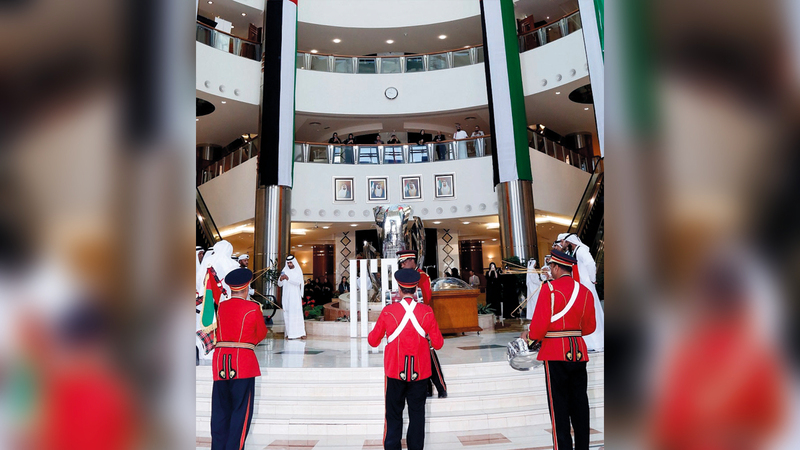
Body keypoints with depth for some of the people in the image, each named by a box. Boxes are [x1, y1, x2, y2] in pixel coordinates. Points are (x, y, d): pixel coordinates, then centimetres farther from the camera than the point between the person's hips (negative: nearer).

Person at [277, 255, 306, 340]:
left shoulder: (298, 271, 4)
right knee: (287, 314, -2)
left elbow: (298, 282, -11)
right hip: (286, 296, 2)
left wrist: (288, 278, -22)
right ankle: (289, 333, 1)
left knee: (298, 314, -6)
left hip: (295, 296, -2)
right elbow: (280, 284, 8)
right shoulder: (284, 271, 11)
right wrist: (280, 279, -14)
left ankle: (300, 333, -6)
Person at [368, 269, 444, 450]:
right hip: (419, 372, 0)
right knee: (417, 414, 14)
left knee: (394, 415, 14)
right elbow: (438, 344, -4)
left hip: (395, 372, 0)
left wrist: (372, 335, 19)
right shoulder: (427, 312, -10)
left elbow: (373, 341, -2)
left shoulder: (388, 311, -12)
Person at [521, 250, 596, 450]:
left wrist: (529, 335, 5)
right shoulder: (585, 291, 5)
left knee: (559, 406, 3)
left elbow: (540, 324, -14)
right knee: (579, 403, 14)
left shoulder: (549, 289, -13)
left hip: (556, 353, -5)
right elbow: (589, 327, 11)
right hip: (579, 351, 6)